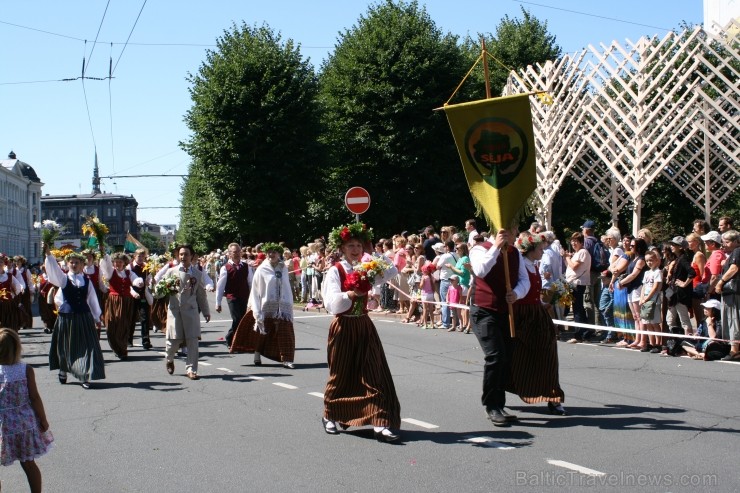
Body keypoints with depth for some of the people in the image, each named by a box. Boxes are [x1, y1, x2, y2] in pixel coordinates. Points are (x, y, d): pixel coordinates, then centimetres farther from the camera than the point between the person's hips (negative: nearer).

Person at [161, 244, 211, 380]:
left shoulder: (197, 274, 10)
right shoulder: (171, 271, 5)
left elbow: (201, 294, 15)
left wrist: (206, 311, 15)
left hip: (191, 309, 1)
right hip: (175, 309, -1)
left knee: (192, 340, -5)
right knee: (174, 339, 1)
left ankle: (191, 369, 2)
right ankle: (169, 359, 32)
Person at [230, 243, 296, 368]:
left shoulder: (283, 268, 5)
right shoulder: (262, 270, -5)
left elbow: (287, 288, 10)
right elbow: (255, 292, -4)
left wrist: (290, 305, 4)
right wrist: (256, 310, -9)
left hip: (282, 307, 2)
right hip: (266, 307, -2)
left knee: (285, 333, -4)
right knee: (261, 333, 9)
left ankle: (286, 359, -2)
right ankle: (257, 356, 23)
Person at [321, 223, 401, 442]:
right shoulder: (335, 271, -6)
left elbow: (392, 271, 3)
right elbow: (331, 302, -18)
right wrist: (352, 294, -32)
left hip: (364, 326, 4)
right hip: (343, 327, -4)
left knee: (375, 374, -6)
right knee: (341, 374, 8)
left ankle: (380, 422, -10)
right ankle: (330, 416, 29)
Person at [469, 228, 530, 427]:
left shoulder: (515, 253, 10)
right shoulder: (481, 249, -9)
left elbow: (524, 280, 9)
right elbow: (480, 271, -29)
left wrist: (517, 293, -13)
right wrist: (496, 246, -27)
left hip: (507, 311, 7)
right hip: (484, 311, -7)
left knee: (506, 359, 9)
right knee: (495, 356, -18)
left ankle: (499, 406, 22)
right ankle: (491, 406, -5)